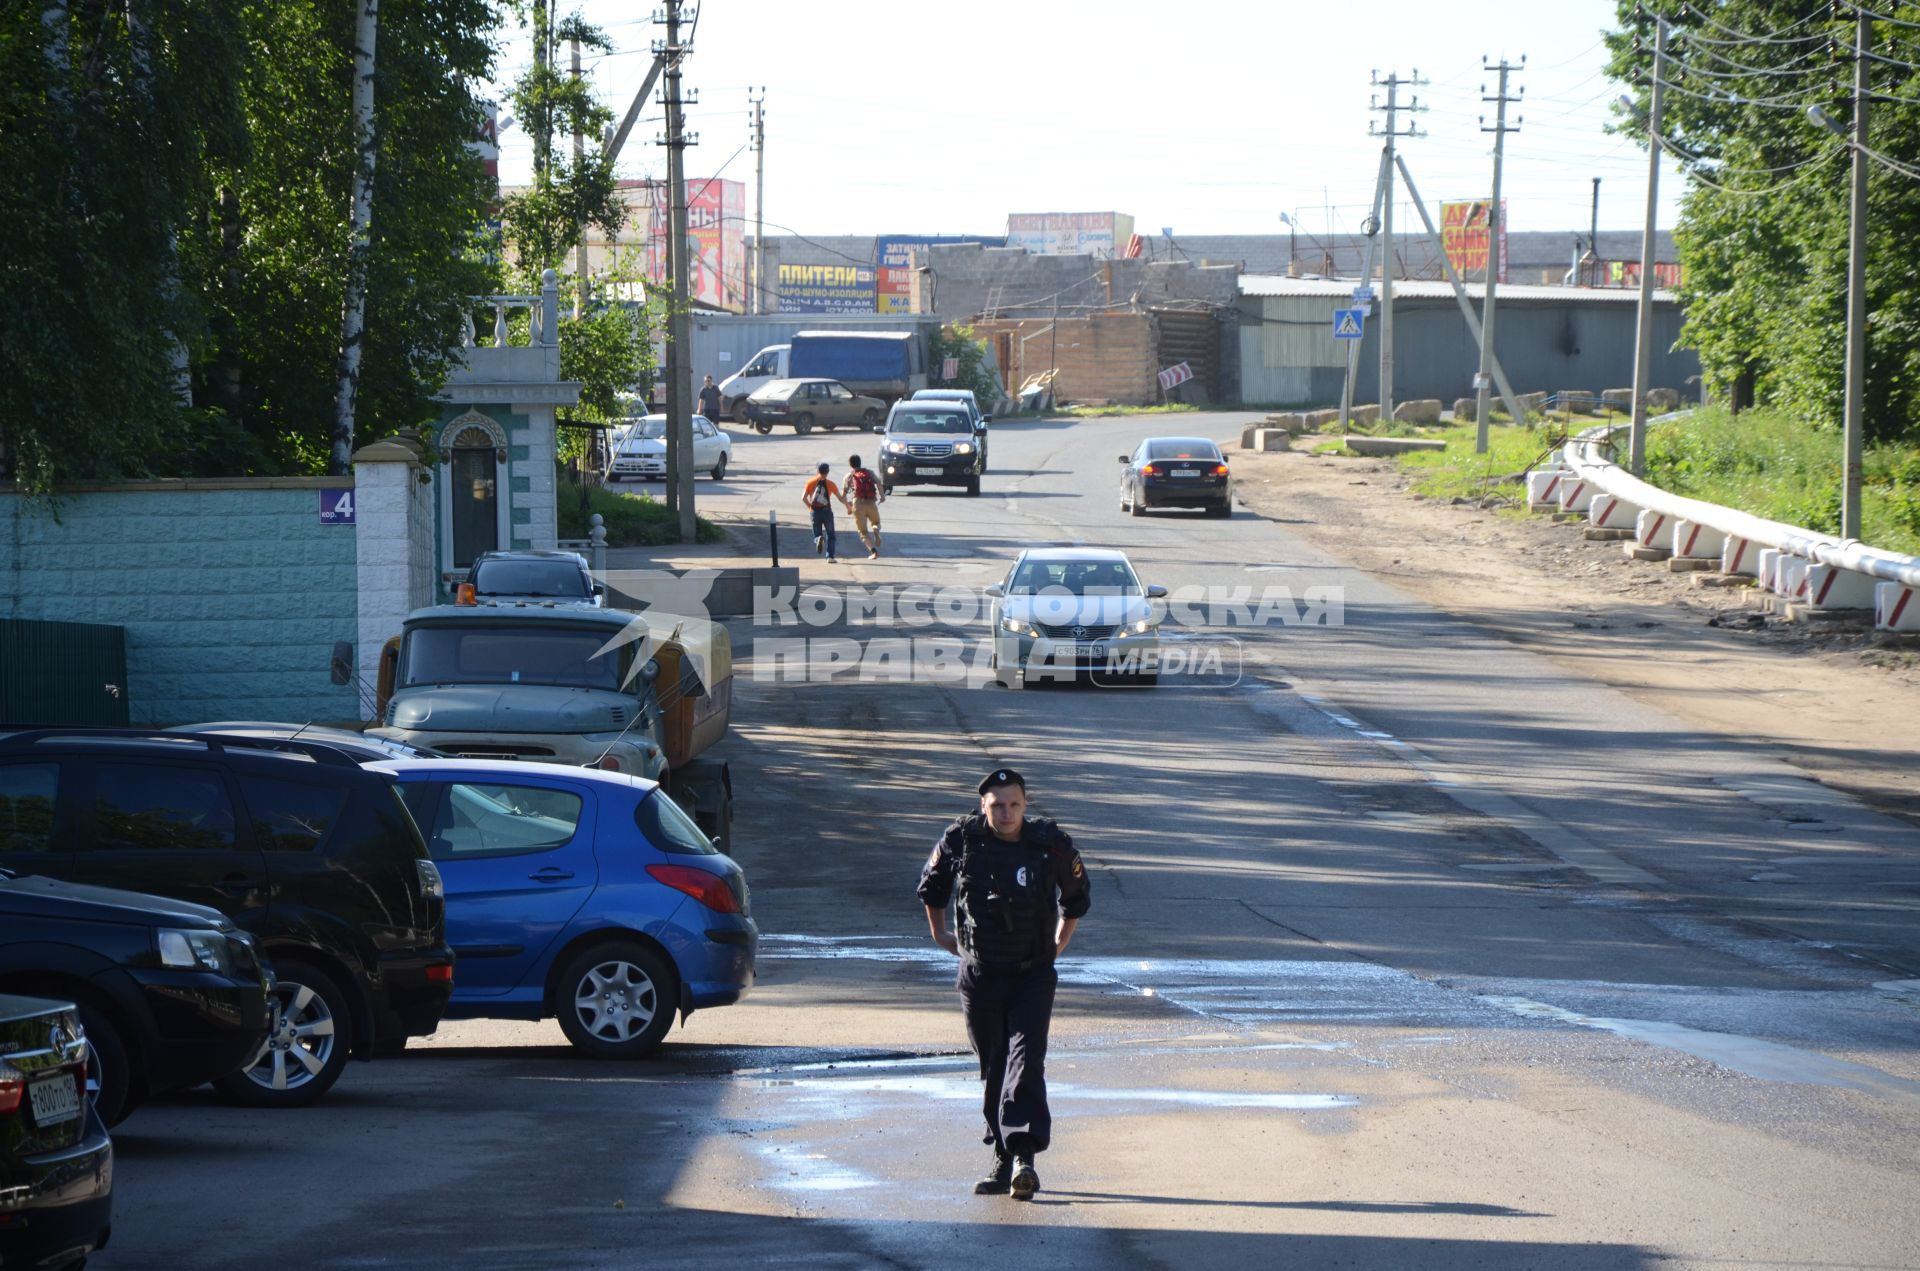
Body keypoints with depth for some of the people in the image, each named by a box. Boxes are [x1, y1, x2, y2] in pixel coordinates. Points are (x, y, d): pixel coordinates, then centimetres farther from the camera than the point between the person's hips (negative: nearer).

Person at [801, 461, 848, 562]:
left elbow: (804, 497, -4)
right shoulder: (830, 483, 1)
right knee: (830, 536, 11)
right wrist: (848, 506, 20)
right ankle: (830, 557, 0)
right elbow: (840, 498, 2)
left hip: (815, 511, 1)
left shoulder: (811, 482, 3)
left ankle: (818, 539, -25)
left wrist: (810, 507, 12)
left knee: (817, 534, 12)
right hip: (827, 511, -1)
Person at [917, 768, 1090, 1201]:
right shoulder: (960, 840, -6)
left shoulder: (1051, 844, -8)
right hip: (979, 974, 2)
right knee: (993, 1068, 6)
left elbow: (1075, 897, 13)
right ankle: (1004, 1160, 16)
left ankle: (1023, 1156, -23)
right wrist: (939, 933, 19)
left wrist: (1057, 946, 15)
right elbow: (932, 887, 15)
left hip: (1033, 975, -2)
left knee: (1025, 1061, -16)